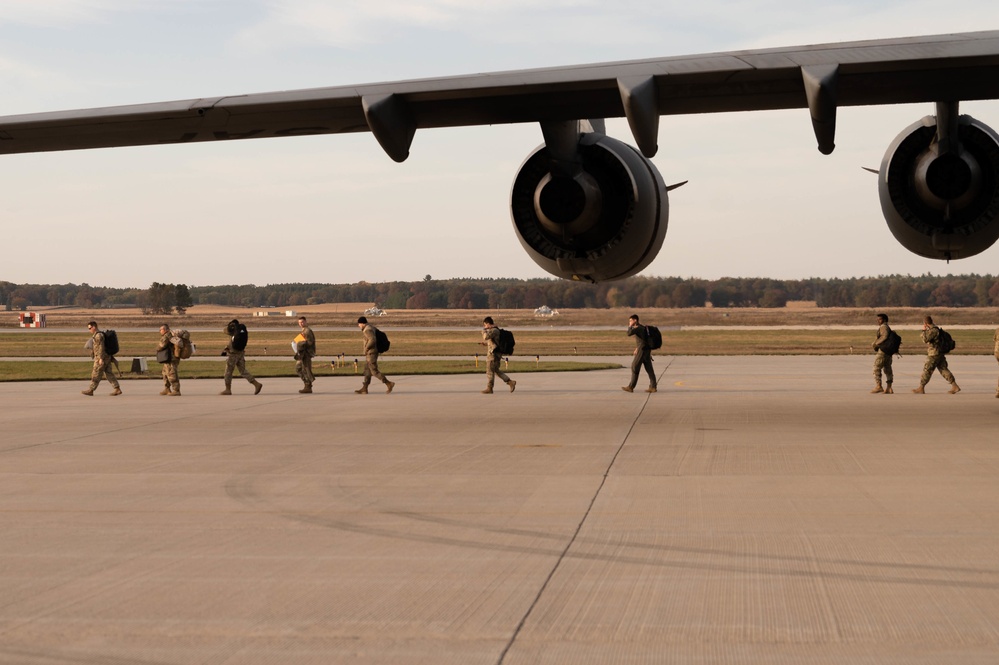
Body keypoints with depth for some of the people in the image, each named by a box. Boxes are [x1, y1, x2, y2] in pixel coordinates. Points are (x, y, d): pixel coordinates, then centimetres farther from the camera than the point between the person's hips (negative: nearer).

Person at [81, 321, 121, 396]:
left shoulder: (98, 335, -14)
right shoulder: (99, 335, 19)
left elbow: (101, 347, -21)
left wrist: (101, 358, -24)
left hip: (102, 358, -10)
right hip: (107, 358, 10)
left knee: (96, 374, -2)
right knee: (109, 374, 5)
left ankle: (91, 390, 4)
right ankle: (117, 389, 0)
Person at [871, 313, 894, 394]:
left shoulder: (883, 327, -9)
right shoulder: (888, 328, 21)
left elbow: (884, 336, -24)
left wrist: (876, 343, -16)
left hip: (882, 350, -10)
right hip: (888, 352, 10)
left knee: (877, 368, -8)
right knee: (887, 369, 8)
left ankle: (878, 386, -13)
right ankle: (889, 388, 7)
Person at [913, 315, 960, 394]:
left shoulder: (933, 330, -18)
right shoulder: (934, 329, 14)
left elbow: (925, 339, -21)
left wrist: (924, 331, -12)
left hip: (934, 355, -10)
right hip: (940, 354, 10)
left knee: (927, 370, -2)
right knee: (944, 370, 9)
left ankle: (921, 388, 3)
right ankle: (955, 386, 6)